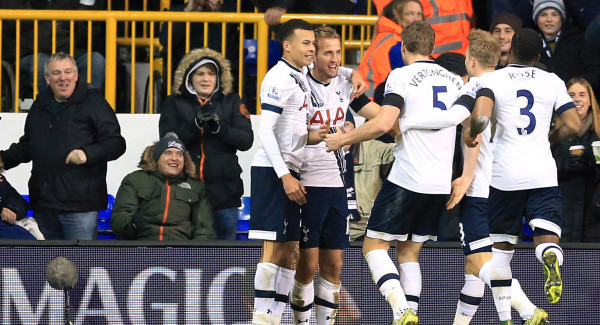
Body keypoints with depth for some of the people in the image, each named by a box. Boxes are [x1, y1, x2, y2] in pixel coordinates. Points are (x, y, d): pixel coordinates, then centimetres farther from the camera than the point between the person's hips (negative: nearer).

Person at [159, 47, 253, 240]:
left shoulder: (231, 102, 9)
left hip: (223, 188, 1)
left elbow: (246, 141, -1)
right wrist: (196, 123, -20)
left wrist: (219, 126, -17)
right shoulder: (174, 103, 7)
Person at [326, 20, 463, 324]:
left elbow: (383, 124, -19)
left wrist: (343, 139, -6)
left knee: (374, 246, 2)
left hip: (407, 180, -6)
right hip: (442, 183, 6)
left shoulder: (401, 76, -6)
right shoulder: (455, 80, 13)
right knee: (408, 251, 17)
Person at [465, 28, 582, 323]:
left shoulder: (492, 79, 0)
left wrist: (470, 134, 3)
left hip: (505, 176, -1)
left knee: (501, 247, 13)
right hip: (542, 174, 1)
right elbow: (573, 125, 2)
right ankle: (551, 262, -39)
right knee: (546, 239, -2)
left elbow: (480, 116, -17)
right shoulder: (552, 82, 7)